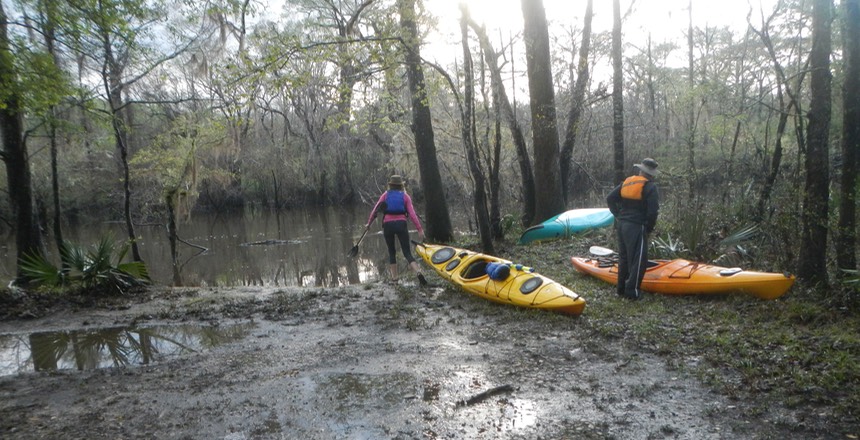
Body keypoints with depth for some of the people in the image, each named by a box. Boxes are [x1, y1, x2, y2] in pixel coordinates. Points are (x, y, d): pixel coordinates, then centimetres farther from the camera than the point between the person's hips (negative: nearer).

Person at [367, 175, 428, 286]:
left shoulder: (385, 195, 10)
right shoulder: (405, 196, 8)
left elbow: (375, 210, 6)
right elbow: (412, 214, -1)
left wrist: (369, 223, 18)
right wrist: (420, 229, -3)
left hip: (387, 225, 1)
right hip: (401, 224, -1)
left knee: (391, 252, 16)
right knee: (407, 253, -1)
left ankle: (394, 279, 14)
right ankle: (418, 273, -24)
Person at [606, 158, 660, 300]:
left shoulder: (626, 182, 10)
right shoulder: (650, 187, -11)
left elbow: (610, 199, 11)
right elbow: (653, 211, -17)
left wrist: (618, 215, 12)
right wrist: (650, 227, -2)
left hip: (621, 224, 8)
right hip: (636, 227, -8)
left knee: (624, 256, 18)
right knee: (638, 259, -1)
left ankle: (621, 288, 26)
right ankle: (632, 290, 1)